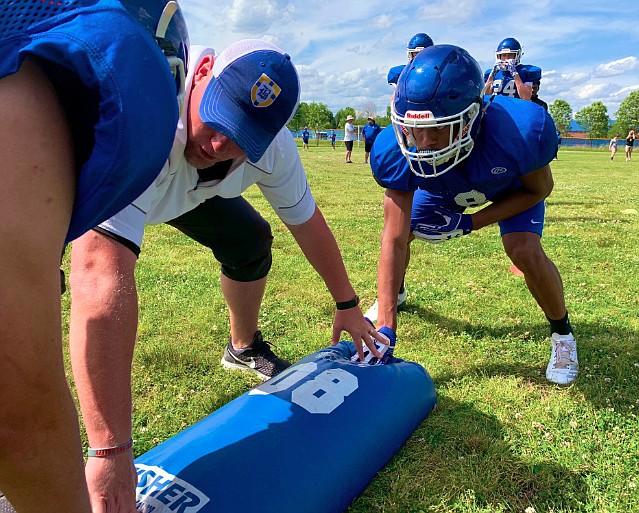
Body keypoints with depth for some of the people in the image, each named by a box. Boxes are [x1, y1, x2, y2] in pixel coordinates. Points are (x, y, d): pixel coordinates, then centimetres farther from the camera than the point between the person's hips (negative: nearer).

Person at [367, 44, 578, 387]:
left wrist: (468, 224, -29)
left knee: (525, 251, -23)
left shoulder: (521, 130, -44)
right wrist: (385, 327, -37)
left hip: (516, 184, -2)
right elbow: (395, 241, -34)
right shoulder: (395, 154, -38)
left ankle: (562, 334, 8)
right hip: (446, 187, 3)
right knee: (400, 229, -2)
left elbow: (539, 189, -21)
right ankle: (393, 295, 34)